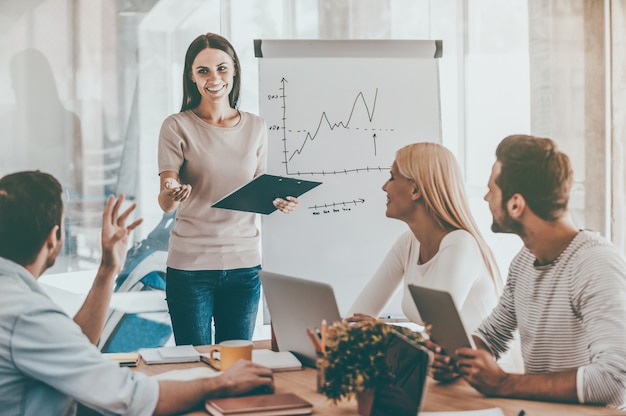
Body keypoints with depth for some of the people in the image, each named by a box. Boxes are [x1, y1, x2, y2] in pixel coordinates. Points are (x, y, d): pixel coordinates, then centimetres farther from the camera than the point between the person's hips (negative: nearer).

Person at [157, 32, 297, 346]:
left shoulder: (256, 128, 7)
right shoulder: (177, 127, -4)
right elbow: (165, 202, -10)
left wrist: (279, 201, -8)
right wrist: (172, 196, -32)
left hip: (244, 263, 3)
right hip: (191, 264, -3)